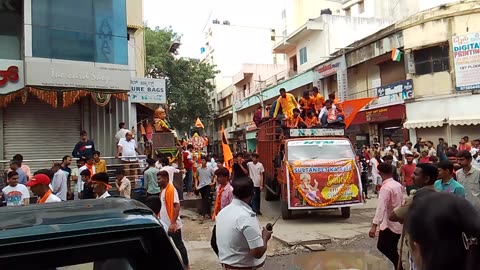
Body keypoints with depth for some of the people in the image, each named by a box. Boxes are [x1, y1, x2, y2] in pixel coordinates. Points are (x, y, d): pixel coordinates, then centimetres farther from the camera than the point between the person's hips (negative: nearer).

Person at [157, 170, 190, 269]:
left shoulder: (171, 189, -17)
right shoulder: (163, 190, 9)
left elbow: (177, 207, -23)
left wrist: (173, 223, -26)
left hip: (173, 225, -8)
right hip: (165, 225, 8)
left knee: (179, 245, 4)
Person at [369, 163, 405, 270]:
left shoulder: (385, 188, -21)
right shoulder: (398, 185, 4)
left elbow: (381, 207, -29)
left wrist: (374, 225, -32)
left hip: (389, 225, -9)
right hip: (398, 224, 9)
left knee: (383, 251, 2)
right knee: (392, 251, 19)